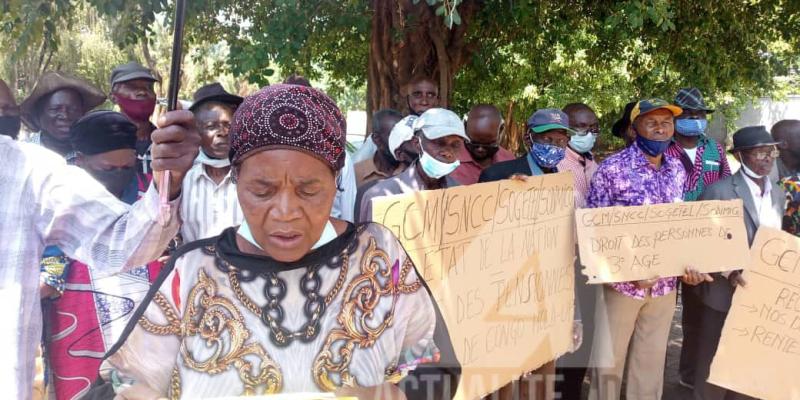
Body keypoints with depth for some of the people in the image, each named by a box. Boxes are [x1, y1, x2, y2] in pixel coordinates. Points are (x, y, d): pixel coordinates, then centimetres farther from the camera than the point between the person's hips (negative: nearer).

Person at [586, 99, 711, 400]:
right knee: (608, 361, 7)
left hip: (665, 284, 5)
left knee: (652, 360, 17)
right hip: (623, 282, -5)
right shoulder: (612, 169, -13)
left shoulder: (677, 170, 5)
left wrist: (687, 264, -4)